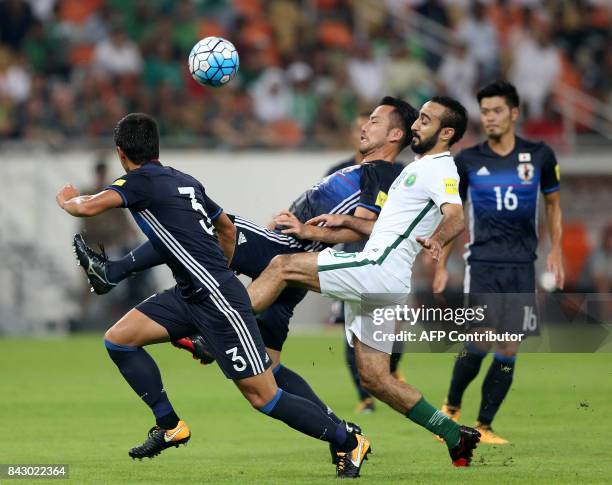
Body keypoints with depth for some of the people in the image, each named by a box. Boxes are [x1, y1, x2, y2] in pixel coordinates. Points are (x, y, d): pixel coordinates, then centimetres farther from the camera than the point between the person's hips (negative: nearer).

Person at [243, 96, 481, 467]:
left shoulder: (440, 169, -5)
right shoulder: (417, 169, 26)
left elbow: (456, 217, -25)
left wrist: (436, 239, -45)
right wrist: (347, 222, 29)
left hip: (378, 269, -10)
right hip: (376, 281, 10)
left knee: (283, 266, -12)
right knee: (375, 379, 9)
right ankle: (456, 437, 10)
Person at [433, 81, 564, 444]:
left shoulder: (540, 156, 3)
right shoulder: (467, 161, 2)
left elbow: (554, 204, 15)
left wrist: (556, 251, 5)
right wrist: (441, 267, 5)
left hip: (523, 266, 2)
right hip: (483, 262, -2)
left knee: (508, 350, -1)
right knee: (480, 341, -15)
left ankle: (484, 427, 8)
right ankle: (452, 407, 7)